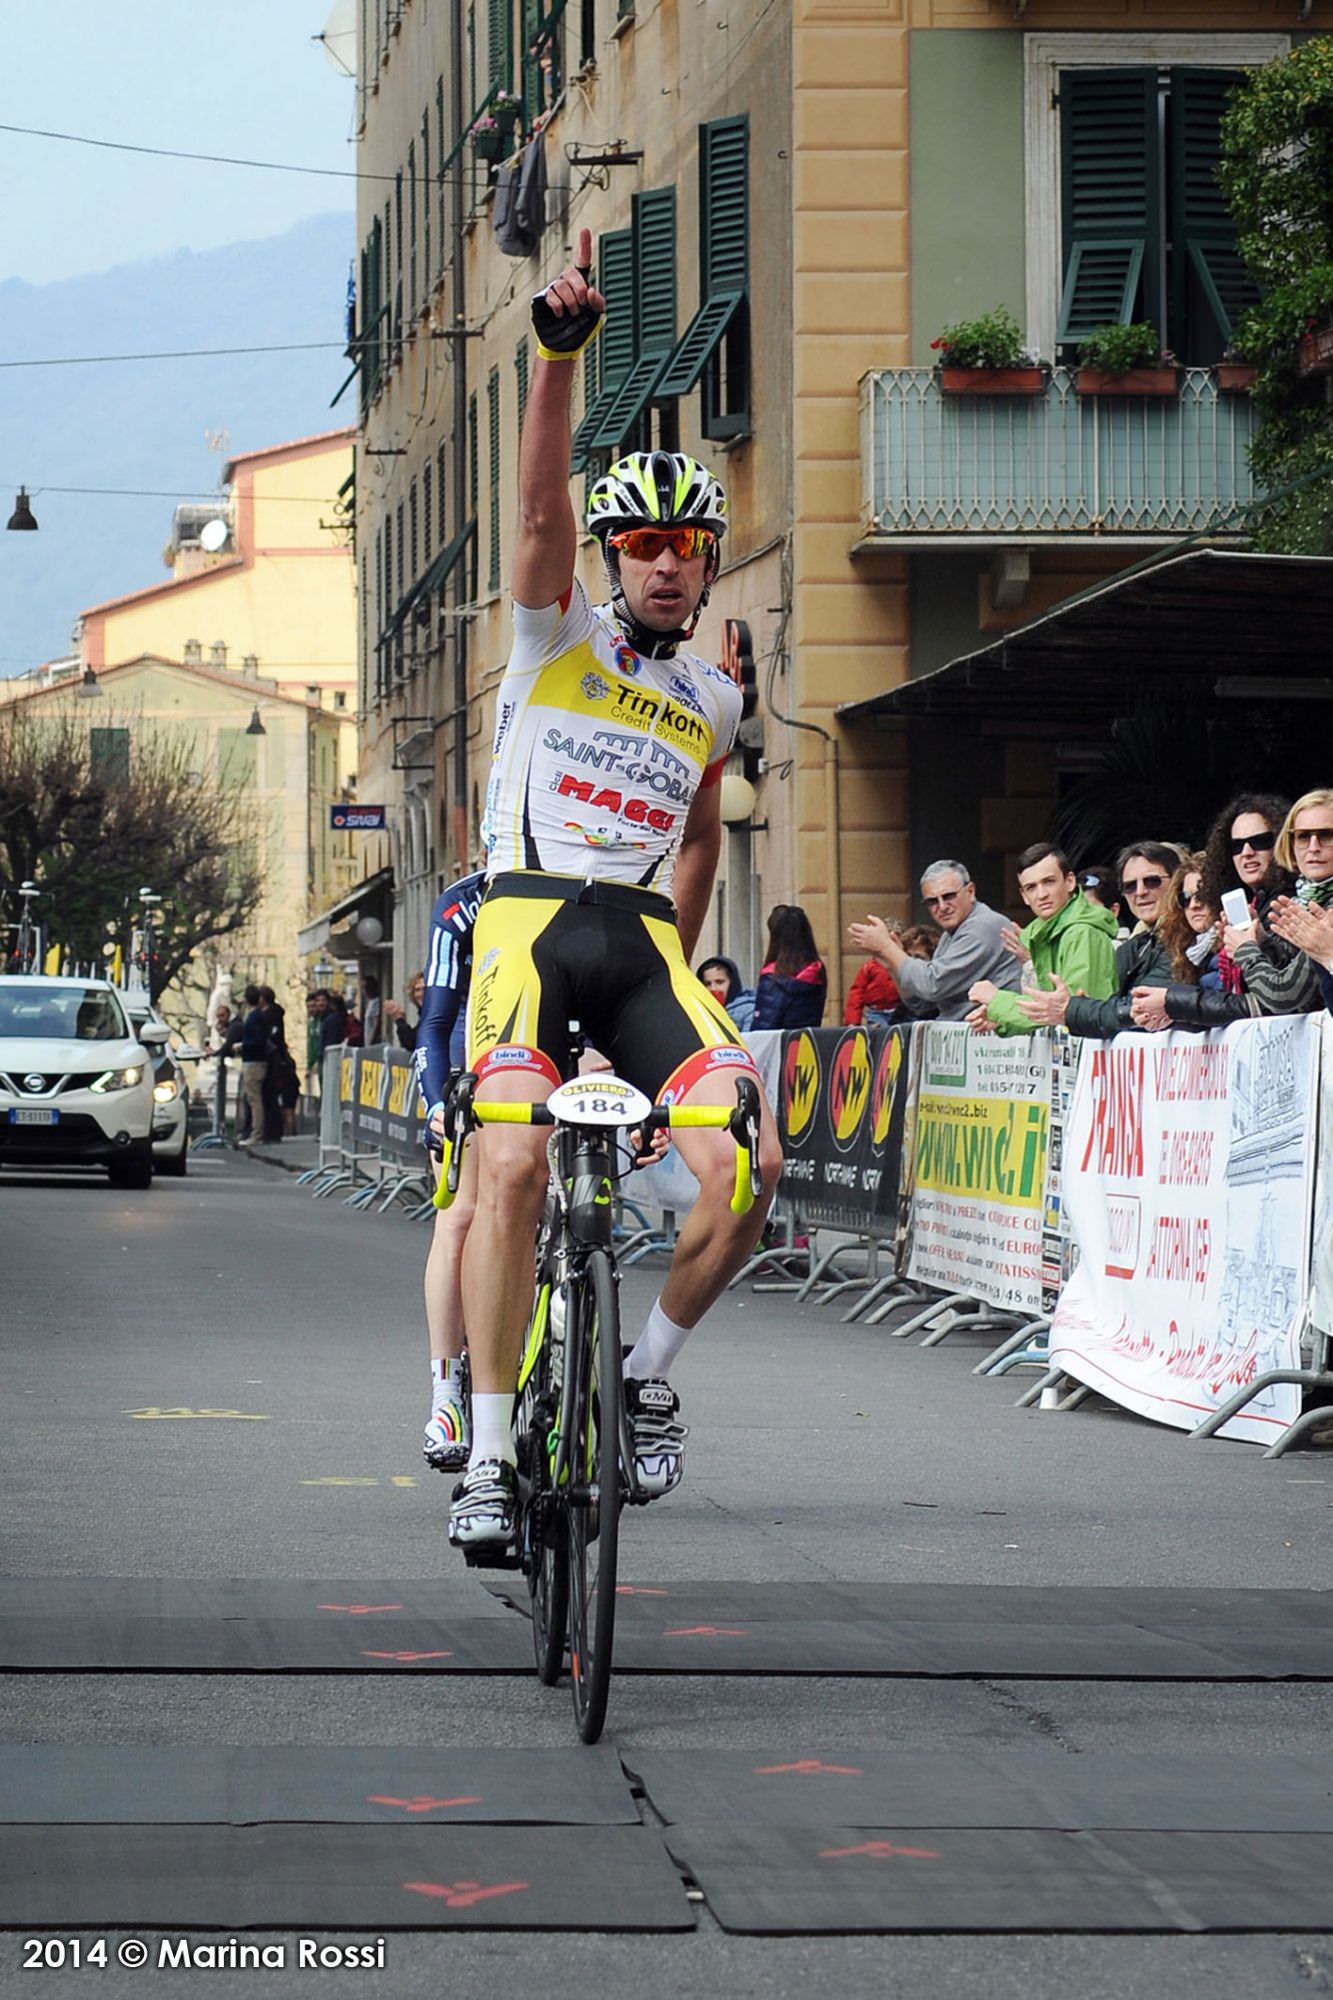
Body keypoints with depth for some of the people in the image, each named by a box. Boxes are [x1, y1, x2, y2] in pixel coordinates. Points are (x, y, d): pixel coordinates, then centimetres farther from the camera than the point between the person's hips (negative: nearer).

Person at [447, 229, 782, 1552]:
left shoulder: (713, 702, 17)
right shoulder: (558, 634, 5)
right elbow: (541, 508, -12)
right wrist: (559, 353, -26)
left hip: (642, 942, 4)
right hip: (531, 920, -3)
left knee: (749, 1162, -17)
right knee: (512, 1164, -23)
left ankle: (650, 1372, 8)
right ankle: (488, 1455, -13)